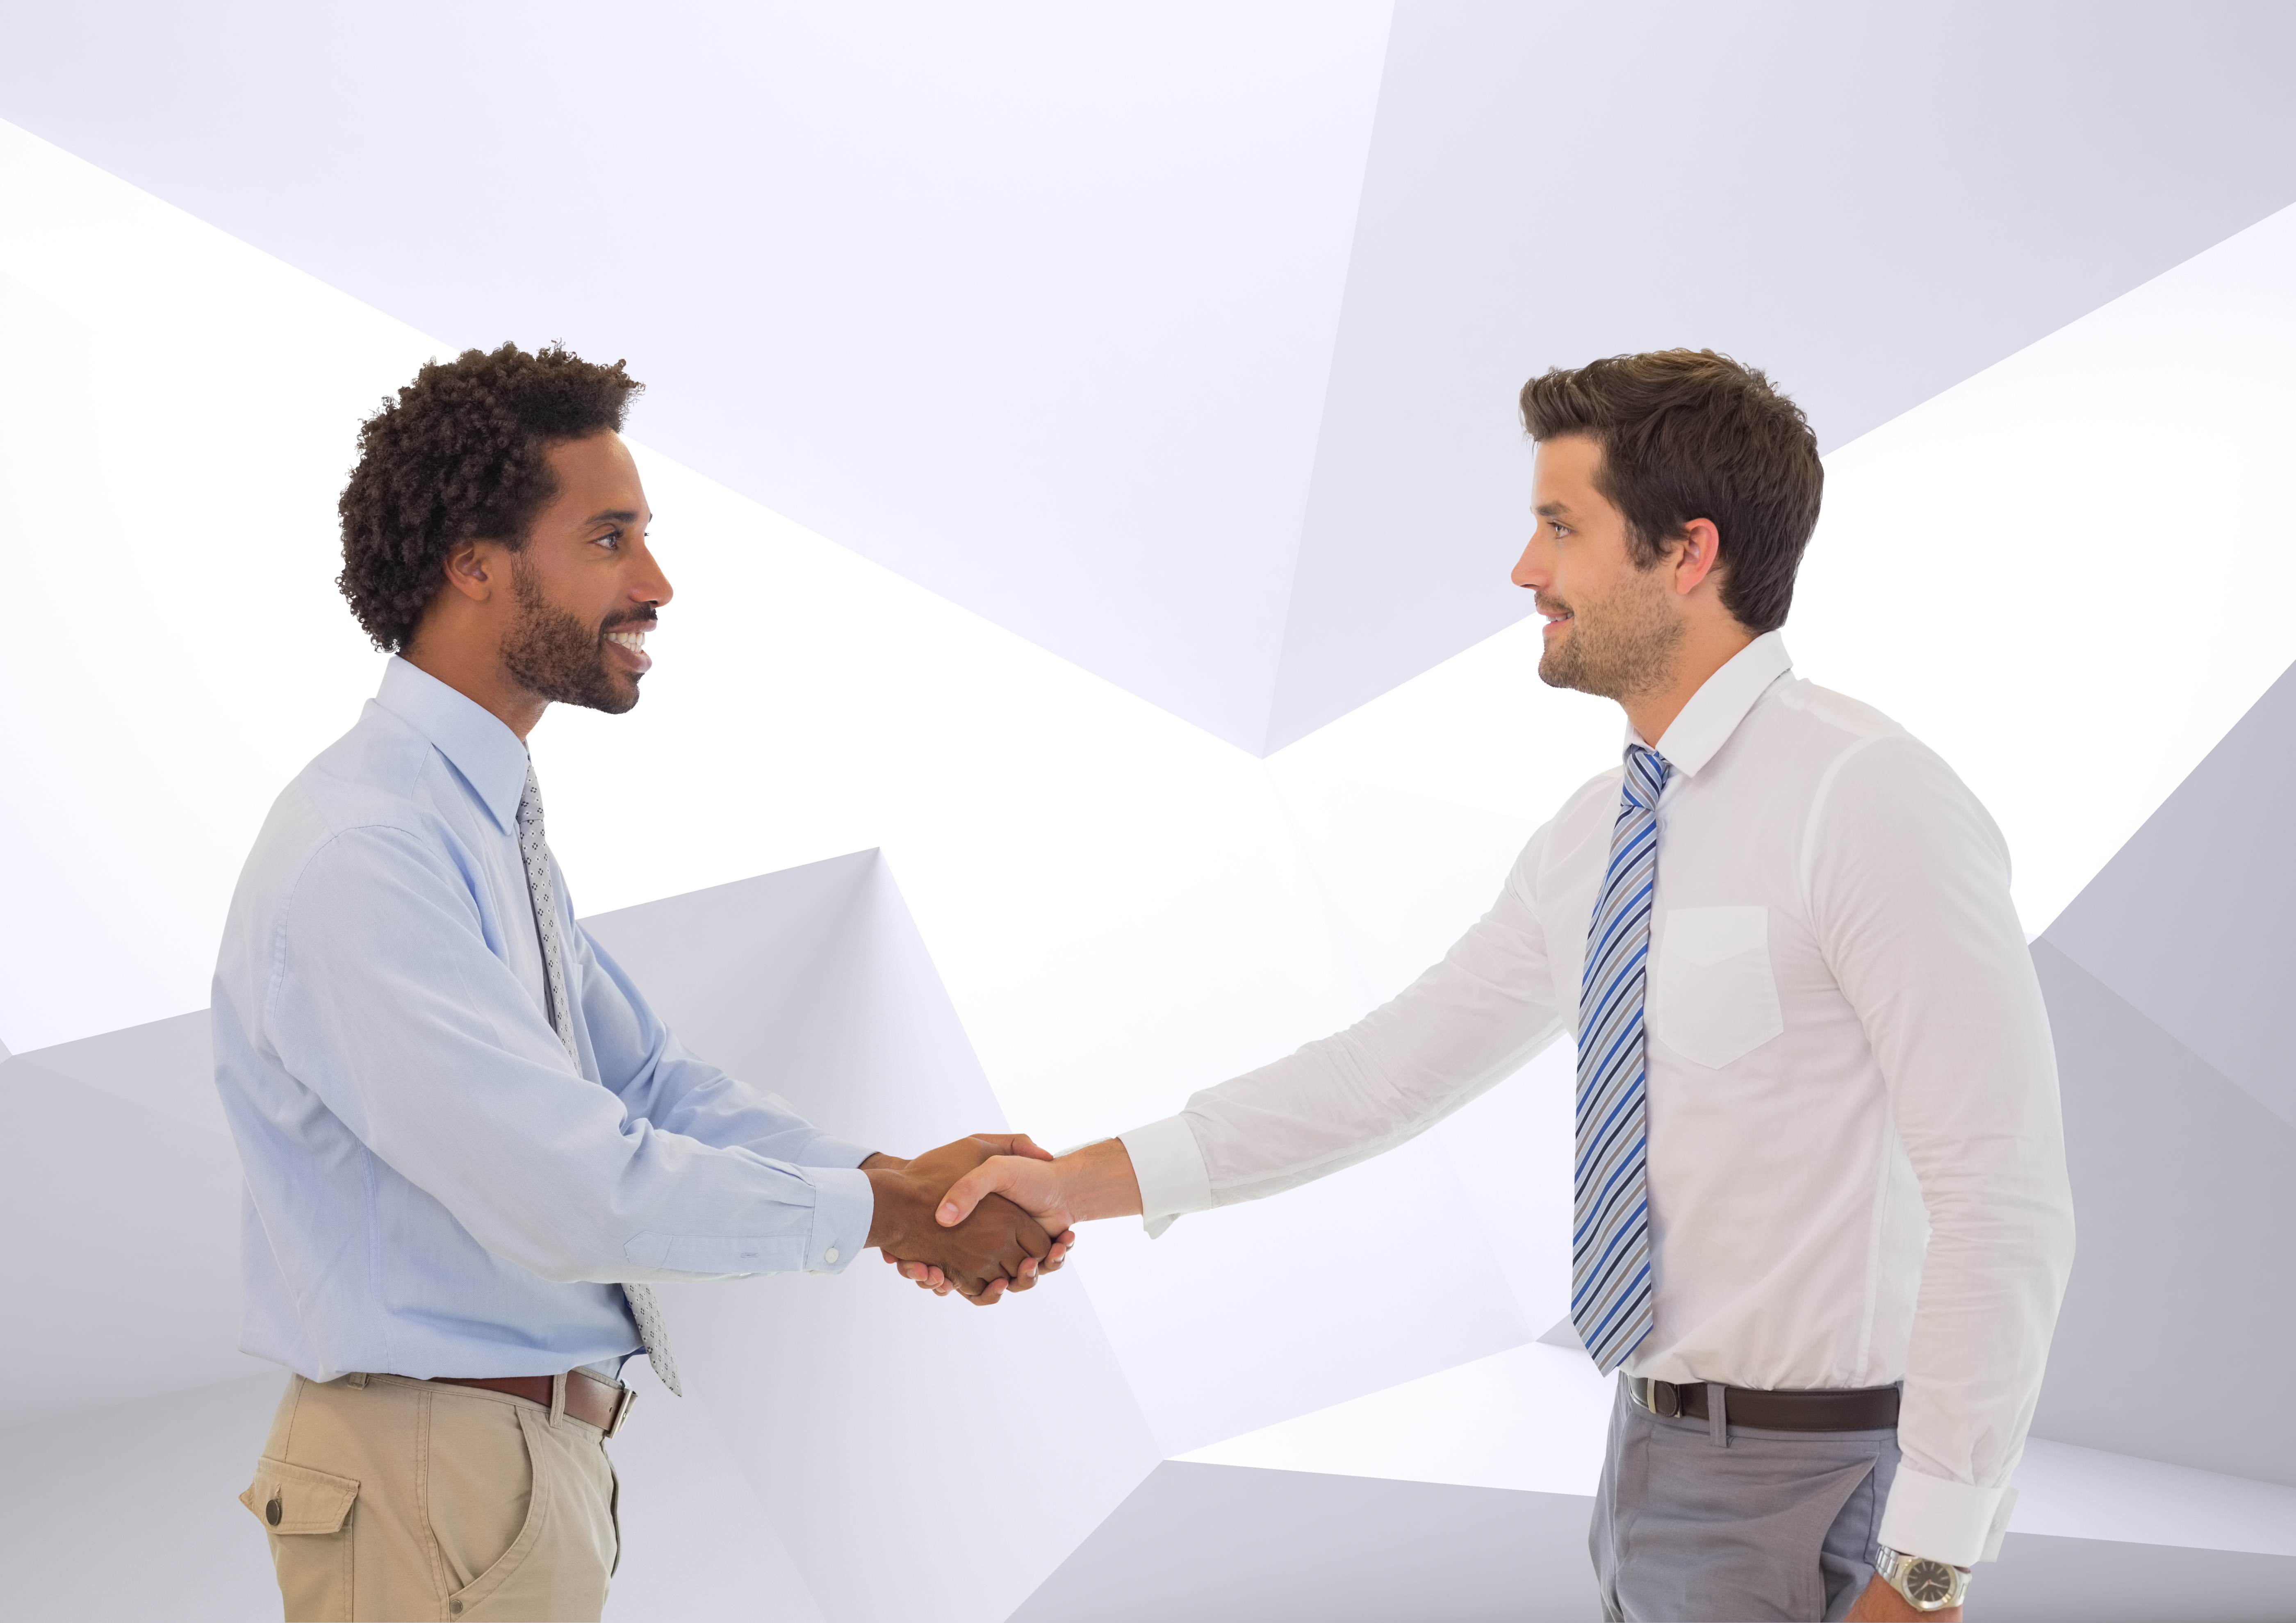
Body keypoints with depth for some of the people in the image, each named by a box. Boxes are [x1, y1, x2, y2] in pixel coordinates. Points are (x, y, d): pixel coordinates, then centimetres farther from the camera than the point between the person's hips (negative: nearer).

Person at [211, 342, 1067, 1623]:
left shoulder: (492, 821, 11)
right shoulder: (364, 857, -22)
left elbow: (648, 1083, 10)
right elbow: (573, 1191, -27)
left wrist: (904, 1177, -5)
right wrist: (883, 1213, -16)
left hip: (543, 1454, 10)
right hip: (442, 1483, -10)